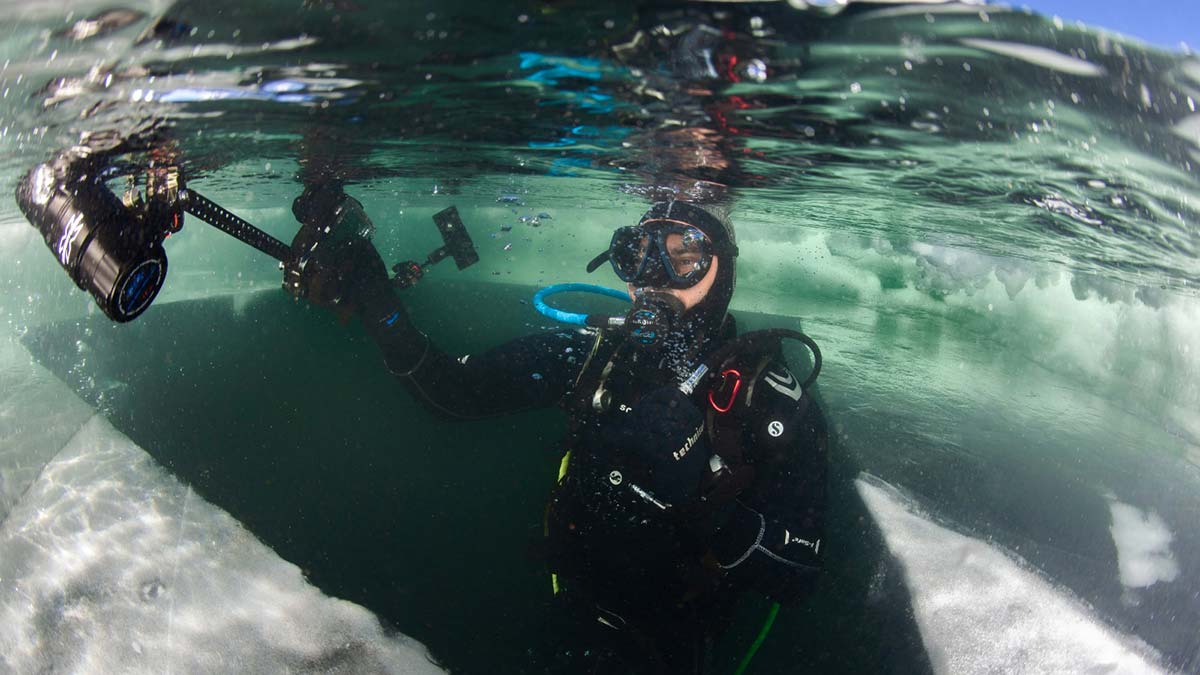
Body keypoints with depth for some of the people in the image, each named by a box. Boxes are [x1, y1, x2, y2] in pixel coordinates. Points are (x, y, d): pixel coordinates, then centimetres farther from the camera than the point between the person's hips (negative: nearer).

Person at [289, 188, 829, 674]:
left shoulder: (774, 403, -16)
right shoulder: (593, 354, -8)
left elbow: (797, 581, -17)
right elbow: (454, 390, -9)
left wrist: (711, 506, -35)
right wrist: (370, 295, -20)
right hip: (572, 621, 3)